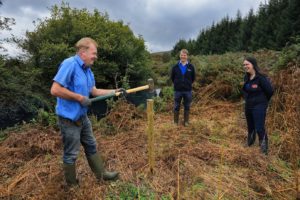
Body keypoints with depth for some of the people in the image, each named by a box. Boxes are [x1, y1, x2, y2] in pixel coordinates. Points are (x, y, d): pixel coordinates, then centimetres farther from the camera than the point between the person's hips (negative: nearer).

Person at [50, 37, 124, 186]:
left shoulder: (88, 70, 6)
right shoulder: (70, 64, -21)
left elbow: (94, 91, 14)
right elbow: (55, 90, -27)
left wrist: (114, 91, 8)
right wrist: (80, 97, -21)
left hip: (82, 117, 9)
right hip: (69, 118, -9)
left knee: (91, 147, 19)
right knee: (71, 154, 9)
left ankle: (101, 174, 37)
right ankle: (72, 185, 31)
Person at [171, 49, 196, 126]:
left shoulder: (191, 67, -1)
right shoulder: (175, 66, -2)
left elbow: (193, 78, 10)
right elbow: (172, 77, 10)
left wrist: (188, 84, 10)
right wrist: (176, 84, 11)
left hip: (188, 90, 1)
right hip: (177, 90, 0)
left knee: (187, 107, 10)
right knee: (176, 107, 8)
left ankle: (186, 121, 25)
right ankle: (175, 122, 22)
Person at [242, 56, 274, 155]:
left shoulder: (261, 78, -19)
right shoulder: (246, 77, 3)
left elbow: (270, 91, -12)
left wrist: (263, 101, 1)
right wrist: (248, 99, 11)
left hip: (259, 106, -7)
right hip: (248, 106, 7)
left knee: (260, 129, -6)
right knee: (250, 127, 20)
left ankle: (264, 150, 12)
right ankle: (249, 144, 38)